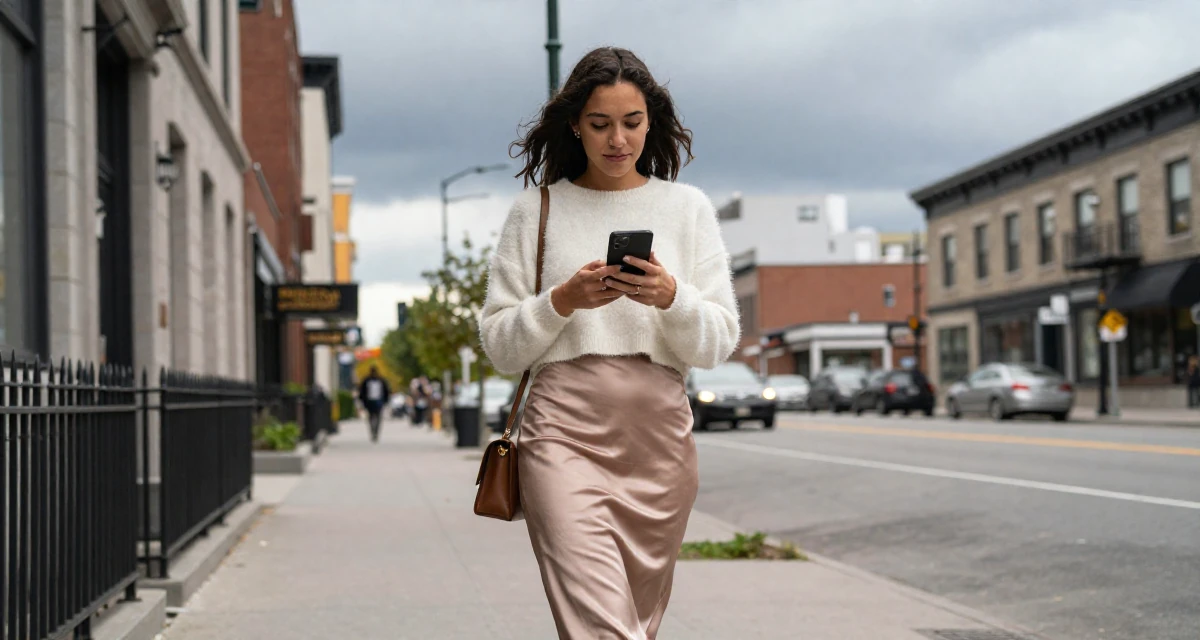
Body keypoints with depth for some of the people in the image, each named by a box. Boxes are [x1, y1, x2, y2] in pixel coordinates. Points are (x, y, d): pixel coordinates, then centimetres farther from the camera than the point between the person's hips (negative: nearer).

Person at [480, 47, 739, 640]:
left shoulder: (686, 207, 11)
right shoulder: (537, 210, 8)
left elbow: (718, 344, 6)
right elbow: (500, 345, 7)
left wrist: (671, 298, -14)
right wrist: (563, 301, -10)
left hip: (658, 435, 3)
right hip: (564, 433, -2)